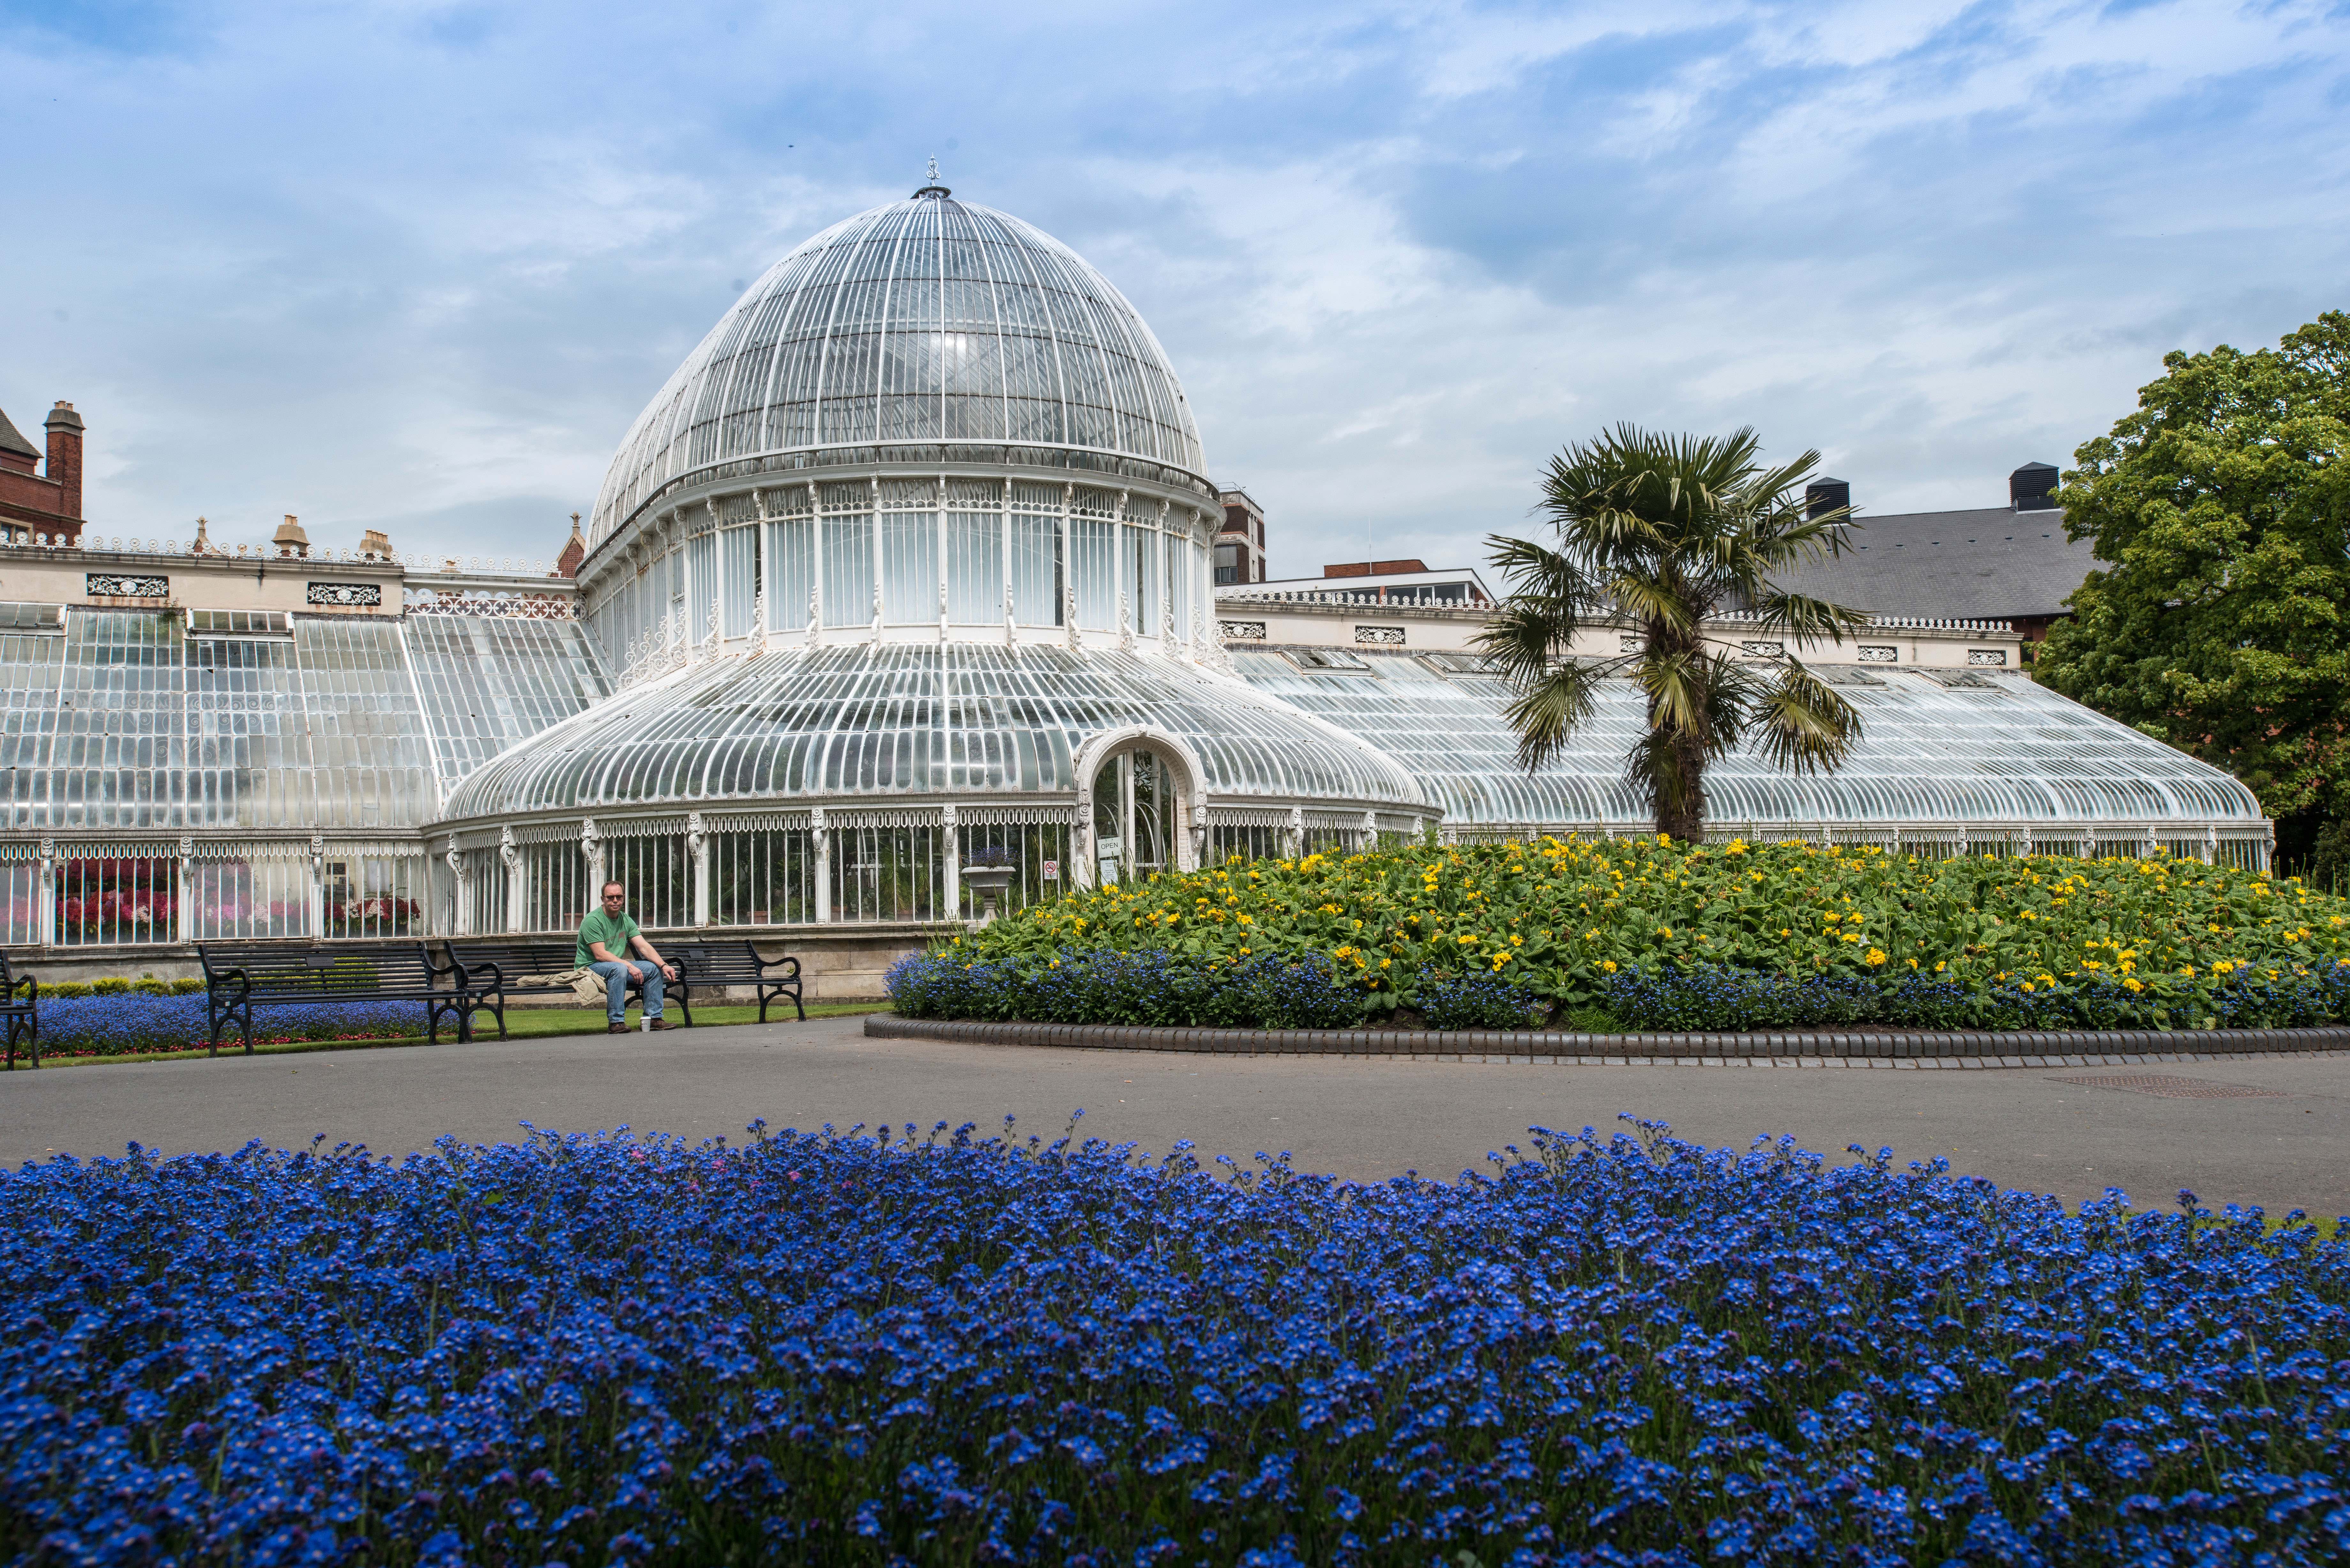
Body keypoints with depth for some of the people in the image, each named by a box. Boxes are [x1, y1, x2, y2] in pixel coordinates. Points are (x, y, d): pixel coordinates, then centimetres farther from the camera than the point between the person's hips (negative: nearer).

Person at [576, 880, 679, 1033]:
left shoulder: (626, 920, 8)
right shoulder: (593, 920, -15)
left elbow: (644, 947, 0)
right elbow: (600, 955, -23)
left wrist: (664, 965, -16)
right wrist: (629, 966, -29)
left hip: (618, 965, 8)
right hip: (590, 967, -8)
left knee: (654, 968, -5)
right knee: (619, 969, -37)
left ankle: (653, 1018, -2)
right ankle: (617, 1022, -34)